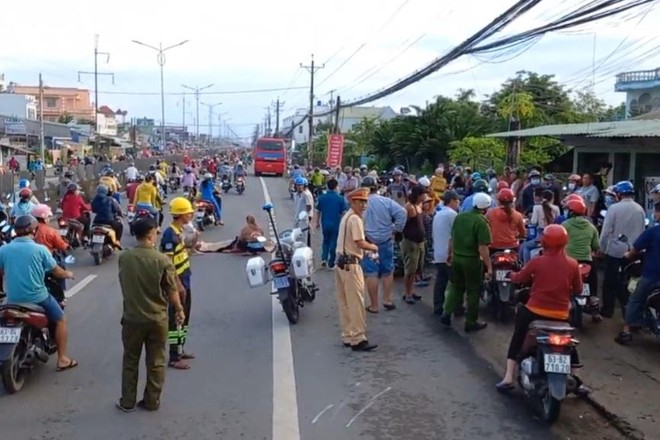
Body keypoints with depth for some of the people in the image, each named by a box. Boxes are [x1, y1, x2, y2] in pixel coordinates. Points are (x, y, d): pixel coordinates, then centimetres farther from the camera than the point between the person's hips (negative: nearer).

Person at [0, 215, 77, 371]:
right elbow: (57, 272, -1)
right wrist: (68, 274, 21)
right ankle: (62, 359, 14)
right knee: (61, 319, 17)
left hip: (13, 300, 4)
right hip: (37, 298, -4)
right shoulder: (40, 249, -10)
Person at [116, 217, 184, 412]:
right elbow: (172, 290, -8)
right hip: (157, 318, -2)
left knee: (130, 360, 16)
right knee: (156, 362, 12)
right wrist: (179, 310, 8)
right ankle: (152, 401, 21)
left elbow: (124, 284, 8)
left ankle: (127, 401, 23)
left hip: (132, 317, 2)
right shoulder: (162, 260, -16)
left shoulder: (124, 258, -8)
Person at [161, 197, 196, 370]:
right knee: (175, 318, -2)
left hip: (184, 281, 10)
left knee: (184, 317, 18)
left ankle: (179, 350, 30)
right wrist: (178, 284, -22)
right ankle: (174, 358, 5)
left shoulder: (179, 231, 9)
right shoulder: (170, 233, -20)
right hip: (177, 283, -10)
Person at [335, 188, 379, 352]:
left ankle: (348, 336, 20)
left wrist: (368, 247, 6)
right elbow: (361, 243, -21)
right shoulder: (355, 219, -15)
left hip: (341, 263, 10)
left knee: (344, 303, 13)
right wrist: (374, 247, -4)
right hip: (351, 264, -10)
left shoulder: (346, 217, 16)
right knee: (356, 303, -5)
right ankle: (358, 340, -2)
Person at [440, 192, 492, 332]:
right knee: (473, 292, 8)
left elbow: (452, 238, 11)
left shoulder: (459, 217, 2)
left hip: (457, 258, 6)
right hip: (472, 260, -6)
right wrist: (489, 267, -15)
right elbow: (482, 248, -21)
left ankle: (446, 314, 14)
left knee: (455, 287, 20)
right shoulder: (481, 222, -18)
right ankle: (471, 323, 16)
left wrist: (451, 253, 24)